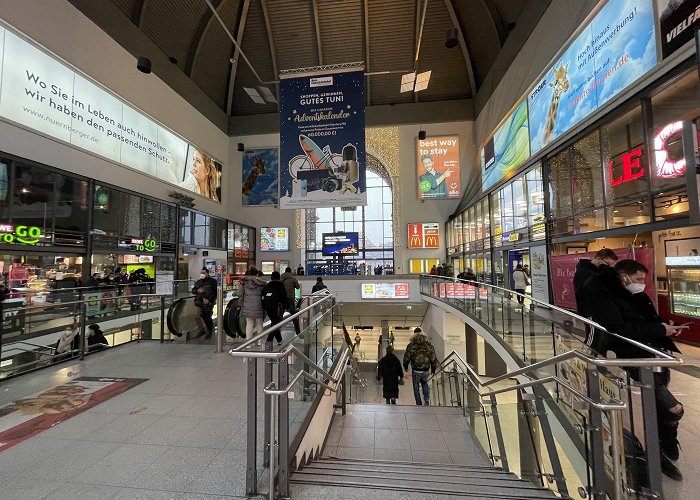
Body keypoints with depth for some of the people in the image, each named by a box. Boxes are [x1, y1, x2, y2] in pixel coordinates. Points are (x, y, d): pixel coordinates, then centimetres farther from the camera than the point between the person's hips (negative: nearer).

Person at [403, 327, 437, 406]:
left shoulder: (411, 345, -8)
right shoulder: (429, 345, -1)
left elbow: (406, 357, -2)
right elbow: (433, 358, 6)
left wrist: (405, 366, 15)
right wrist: (433, 369, 19)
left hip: (416, 370, -3)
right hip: (425, 370, 3)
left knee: (416, 387, 13)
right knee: (424, 383, 26)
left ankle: (419, 404, 17)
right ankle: (427, 399, 8)